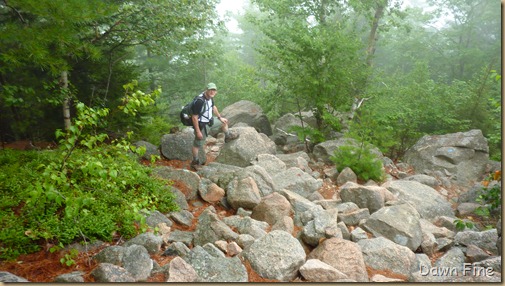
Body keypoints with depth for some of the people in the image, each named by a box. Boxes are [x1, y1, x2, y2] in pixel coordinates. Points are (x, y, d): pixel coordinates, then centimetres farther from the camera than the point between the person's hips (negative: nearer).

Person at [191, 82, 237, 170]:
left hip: (209, 121, 9)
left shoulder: (210, 97, -7)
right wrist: (198, 131, -24)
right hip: (201, 125, -9)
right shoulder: (200, 101, -33)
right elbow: (194, 117, -29)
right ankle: (195, 162, 26)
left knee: (224, 122, 23)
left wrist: (220, 117, 21)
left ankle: (228, 136, 49)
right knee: (198, 145, 7)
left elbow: (213, 107, 14)